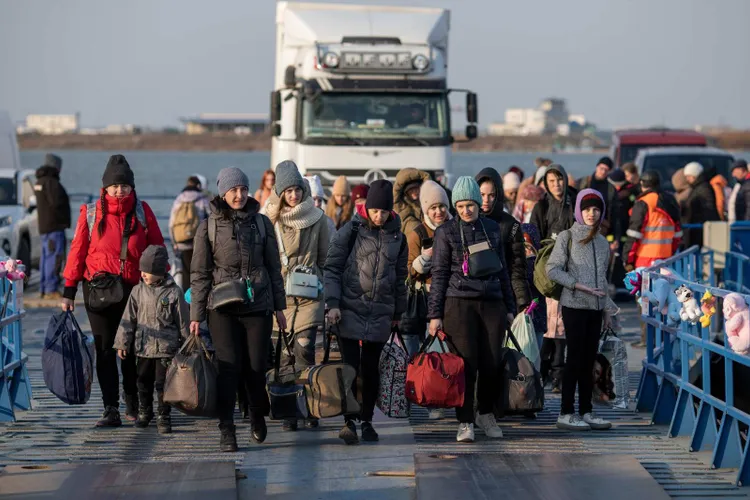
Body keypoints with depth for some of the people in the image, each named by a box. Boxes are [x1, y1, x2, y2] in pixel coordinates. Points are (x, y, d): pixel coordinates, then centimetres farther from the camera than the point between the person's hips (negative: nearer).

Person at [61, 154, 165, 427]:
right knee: (105, 349, -2)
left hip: (133, 288, 1)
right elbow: (77, 251, 3)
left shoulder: (142, 211, 3)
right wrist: (69, 291, 0)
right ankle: (110, 410, -2)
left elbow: (156, 248, 8)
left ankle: (132, 403, 26)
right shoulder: (91, 213, 2)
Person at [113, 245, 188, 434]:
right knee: (144, 381, 12)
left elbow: (183, 321, 0)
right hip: (143, 347, 3)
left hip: (166, 348, -3)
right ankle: (144, 412, 29)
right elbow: (128, 319, 6)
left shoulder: (173, 292, -6)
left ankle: (164, 417, 7)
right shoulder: (138, 291, 2)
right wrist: (122, 344, 4)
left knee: (163, 383, -3)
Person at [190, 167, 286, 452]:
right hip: (223, 308, -1)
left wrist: (279, 307, 11)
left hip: (258, 306, 2)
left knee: (256, 368, 1)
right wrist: (196, 315, -1)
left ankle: (257, 416, 28)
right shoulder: (209, 226, 2)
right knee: (228, 367, -8)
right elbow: (199, 274, 3)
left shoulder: (261, 223, 7)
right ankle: (226, 432, -4)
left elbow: (274, 267, 13)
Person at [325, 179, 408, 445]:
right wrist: (333, 303, -11)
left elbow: (400, 278, 18)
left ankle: (367, 421, 16)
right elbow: (331, 268, -2)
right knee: (350, 365, -9)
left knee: (371, 368, 7)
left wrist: (397, 312, 19)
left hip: (380, 313, 3)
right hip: (350, 309, -3)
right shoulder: (351, 231, -3)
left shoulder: (397, 237, 8)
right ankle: (349, 421, -10)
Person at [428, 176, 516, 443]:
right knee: (466, 364, -7)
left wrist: (510, 307, 17)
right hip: (459, 303, -3)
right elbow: (439, 274, 2)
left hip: (492, 303, 3)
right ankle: (465, 422, 1)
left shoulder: (493, 228, 13)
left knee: (493, 364, -1)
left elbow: (502, 269, 19)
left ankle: (486, 413, 20)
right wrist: (434, 314, -3)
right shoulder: (446, 231, 3)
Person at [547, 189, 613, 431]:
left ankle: (586, 411, 14)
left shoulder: (602, 241, 14)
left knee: (589, 360, 8)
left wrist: (606, 310, 18)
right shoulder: (567, 237, -4)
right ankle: (566, 413, -2)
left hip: (595, 307, 6)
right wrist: (578, 285, -17)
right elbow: (553, 269, -10)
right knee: (575, 358, -6)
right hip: (574, 305, -6)